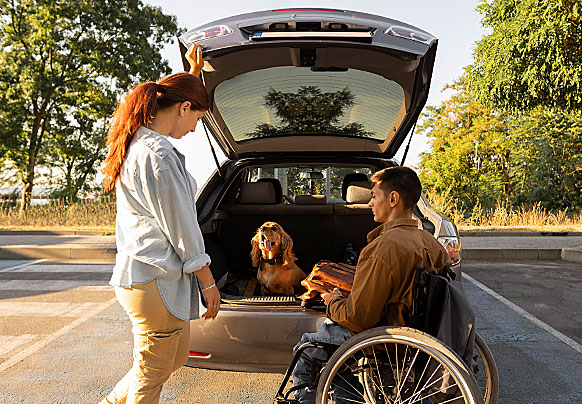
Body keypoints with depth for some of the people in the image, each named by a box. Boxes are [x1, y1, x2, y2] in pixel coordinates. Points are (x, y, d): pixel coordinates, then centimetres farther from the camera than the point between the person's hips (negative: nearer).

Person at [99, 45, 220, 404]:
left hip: (141, 273, 10)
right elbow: (181, 227, -18)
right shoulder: (158, 155, -21)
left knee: (177, 356, 24)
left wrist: (194, 72, 35)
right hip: (157, 280, -10)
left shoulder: (140, 142, 10)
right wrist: (209, 283, -10)